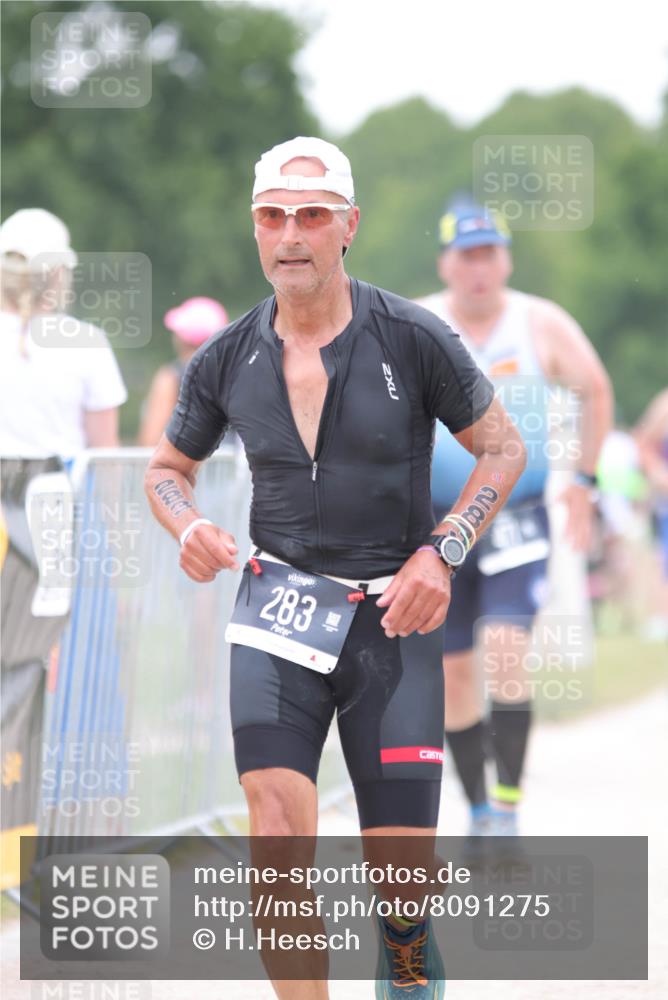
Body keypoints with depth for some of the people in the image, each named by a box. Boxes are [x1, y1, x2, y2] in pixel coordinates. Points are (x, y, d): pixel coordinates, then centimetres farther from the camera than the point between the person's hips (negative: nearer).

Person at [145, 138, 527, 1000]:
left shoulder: (414, 340, -6)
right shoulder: (227, 361, 1)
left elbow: (503, 448, 5)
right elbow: (167, 468, 17)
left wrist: (441, 553, -9)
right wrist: (188, 528, -6)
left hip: (394, 615, -1)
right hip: (280, 606, 1)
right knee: (278, 827, -19)